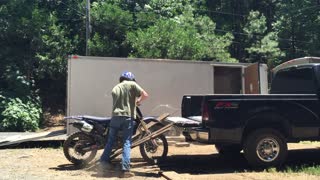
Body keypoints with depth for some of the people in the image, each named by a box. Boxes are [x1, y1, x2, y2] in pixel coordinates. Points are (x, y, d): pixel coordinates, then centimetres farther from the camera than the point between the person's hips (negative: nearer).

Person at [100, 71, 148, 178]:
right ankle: (125, 170, -5)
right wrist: (138, 101, 15)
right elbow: (145, 95, -5)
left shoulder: (115, 88, 17)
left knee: (111, 139, 19)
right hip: (128, 116, -3)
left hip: (116, 116, 4)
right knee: (127, 143, -2)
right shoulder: (132, 84, 3)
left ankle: (104, 159, 24)